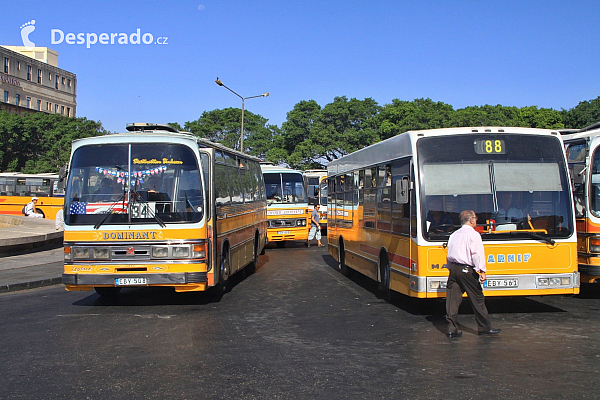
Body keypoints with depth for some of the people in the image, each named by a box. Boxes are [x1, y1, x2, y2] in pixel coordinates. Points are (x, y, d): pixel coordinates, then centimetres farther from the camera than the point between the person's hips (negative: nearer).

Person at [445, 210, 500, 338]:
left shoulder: (454, 235, 15)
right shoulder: (473, 235, -5)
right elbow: (478, 254, -15)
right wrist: (482, 271, -17)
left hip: (453, 268, 6)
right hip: (467, 270, -6)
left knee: (453, 299, 5)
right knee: (477, 299, 6)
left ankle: (452, 329, 5)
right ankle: (484, 328, 16)